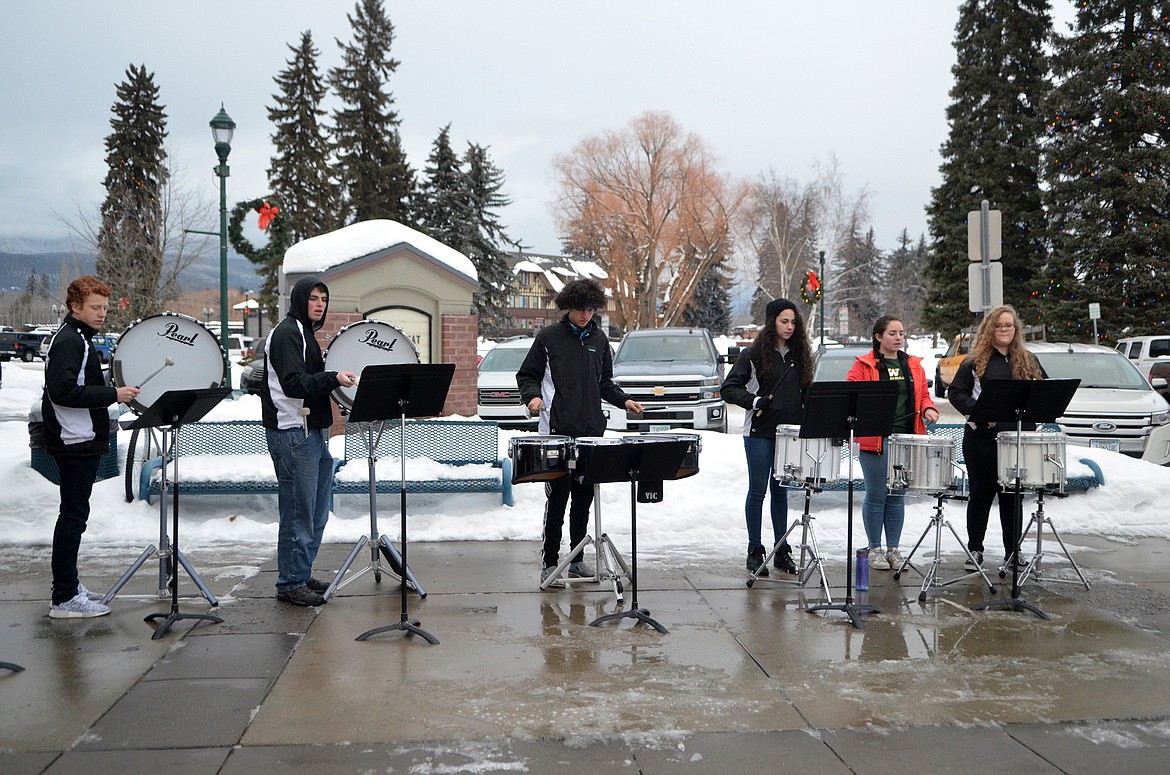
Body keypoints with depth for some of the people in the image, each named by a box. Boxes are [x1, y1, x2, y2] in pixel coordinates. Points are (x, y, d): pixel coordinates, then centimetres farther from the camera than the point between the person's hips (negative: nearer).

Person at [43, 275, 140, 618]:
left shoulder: (78, 338, 18)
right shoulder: (68, 340, -15)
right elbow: (63, 391, -26)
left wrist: (112, 394, 12)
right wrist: (113, 394, -23)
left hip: (81, 441, 11)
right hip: (76, 443, -11)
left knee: (74, 514, 15)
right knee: (73, 516, -7)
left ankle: (69, 586, 24)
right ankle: (65, 599, -3)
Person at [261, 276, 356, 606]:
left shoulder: (305, 333, 20)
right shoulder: (286, 333, -11)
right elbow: (293, 384, -23)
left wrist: (337, 381, 14)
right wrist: (333, 378, -32)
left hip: (313, 432, 10)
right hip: (293, 434, -10)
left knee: (317, 511, 14)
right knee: (298, 511, -6)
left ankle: (303, 575, 24)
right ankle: (291, 584, 3)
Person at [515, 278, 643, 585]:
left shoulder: (599, 340, 13)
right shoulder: (549, 337, -1)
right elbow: (527, 375, 3)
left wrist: (623, 400, 5)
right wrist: (533, 396, -16)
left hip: (591, 431, 5)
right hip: (557, 431, -5)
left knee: (584, 498, 9)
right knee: (557, 499, -4)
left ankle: (577, 559, 20)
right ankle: (549, 562, 5)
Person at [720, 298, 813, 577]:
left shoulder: (799, 354, 10)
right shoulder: (754, 353, -4)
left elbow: (805, 393, 16)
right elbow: (728, 389, -7)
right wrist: (755, 401, -20)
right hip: (760, 432, -4)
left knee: (781, 491, 11)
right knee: (758, 490, 1)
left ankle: (782, 551, 17)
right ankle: (754, 551, 10)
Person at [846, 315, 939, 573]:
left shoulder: (914, 365, 13)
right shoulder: (863, 365, -1)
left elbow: (923, 394, 17)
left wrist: (928, 409, -3)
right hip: (874, 439, -4)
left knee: (898, 495, 9)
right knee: (876, 495, 0)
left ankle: (893, 549, 18)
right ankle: (875, 550, 11)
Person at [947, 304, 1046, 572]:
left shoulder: (1028, 361, 11)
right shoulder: (975, 361, 2)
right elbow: (955, 393, -2)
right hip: (982, 437, -2)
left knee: (1012, 495, 8)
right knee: (981, 494, 5)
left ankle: (1013, 552, 16)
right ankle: (975, 550, 15)